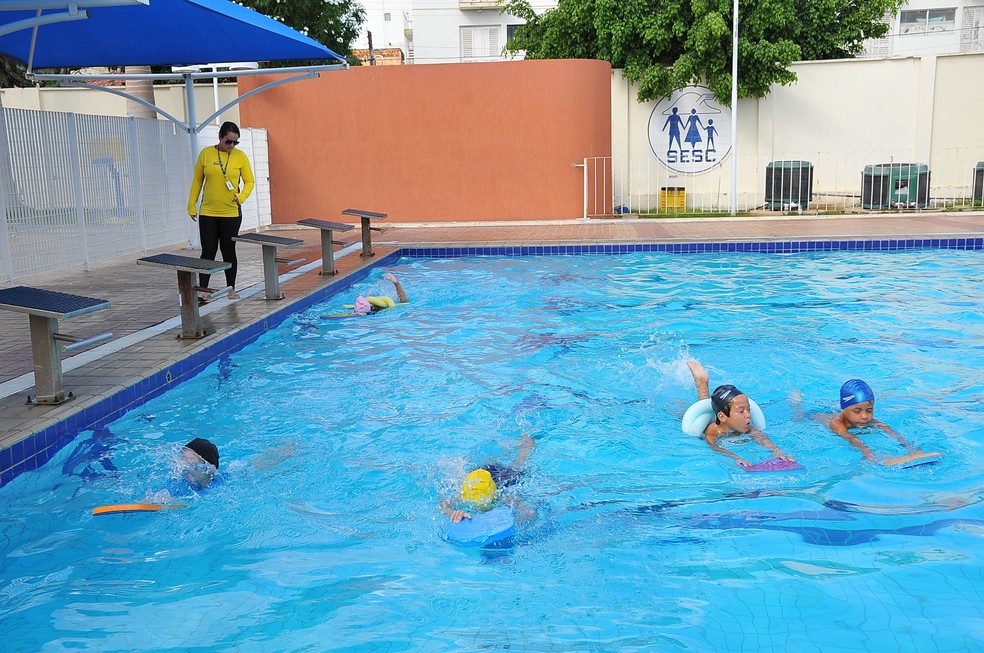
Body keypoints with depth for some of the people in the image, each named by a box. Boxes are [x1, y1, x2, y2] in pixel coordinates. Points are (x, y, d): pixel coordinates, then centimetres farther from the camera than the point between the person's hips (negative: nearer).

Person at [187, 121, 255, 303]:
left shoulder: (240, 156, -1)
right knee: (208, 251, 2)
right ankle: (203, 291, 7)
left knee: (229, 251, 8)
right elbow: (197, 180, 6)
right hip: (208, 212, 0)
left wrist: (241, 197, -13)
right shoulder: (206, 153, 0)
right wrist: (192, 204, 4)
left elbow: (249, 181, 4)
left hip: (231, 213, 0)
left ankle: (231, 289, 19)